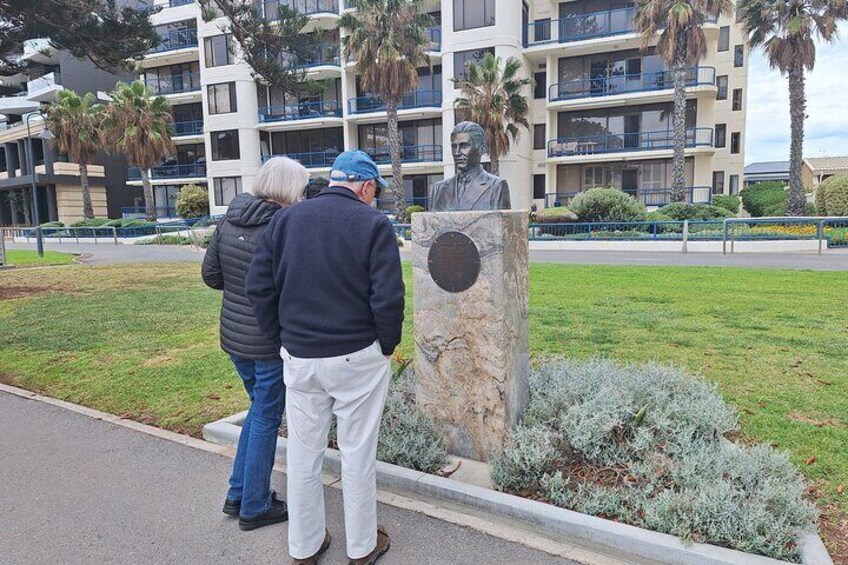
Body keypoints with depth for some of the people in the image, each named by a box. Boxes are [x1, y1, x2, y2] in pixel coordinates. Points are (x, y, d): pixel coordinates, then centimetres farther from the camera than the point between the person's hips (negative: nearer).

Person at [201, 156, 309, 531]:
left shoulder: (229, 219, 1)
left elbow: (210, 274, 7)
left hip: (233, 335, 7)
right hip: (270, 341, -7)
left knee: (259, 409, 24)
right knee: (267, 418, 10)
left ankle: (238, 494, 35)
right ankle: (255, 508, 25)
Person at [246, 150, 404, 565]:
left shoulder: (285, 219, 4)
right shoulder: (374, 224, -10)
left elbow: (258, 286, 2)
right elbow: (388, 298, -16)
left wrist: (281, 336, 10)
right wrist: (388, 345, 0)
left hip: (299, 358, 4)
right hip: (358, 358, -3)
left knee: (303, 453, 16)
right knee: (358, 453, 11)